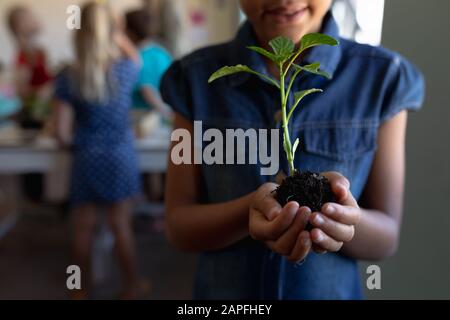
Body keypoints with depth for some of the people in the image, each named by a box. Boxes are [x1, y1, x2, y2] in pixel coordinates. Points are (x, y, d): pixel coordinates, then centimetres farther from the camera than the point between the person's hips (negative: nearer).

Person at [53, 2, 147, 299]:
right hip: (120, 155, 0)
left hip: (86, 158, 0)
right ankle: (133, 285, 26)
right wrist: (117, 33, 23)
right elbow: (136, 57, 19)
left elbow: (60, 132, -6)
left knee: (84, 226, 14)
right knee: (121, 225, 11)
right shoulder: (124, 69, -9)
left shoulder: (68, 78, -10)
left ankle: (83, 287, 30)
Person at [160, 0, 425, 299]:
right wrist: (253, 208, -29)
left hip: (333, 290, 0)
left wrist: (334, 213, -29)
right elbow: (179, 225, -10)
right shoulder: (196, 77, -12)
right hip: (221, 288, 1)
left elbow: (386, 236, -9)